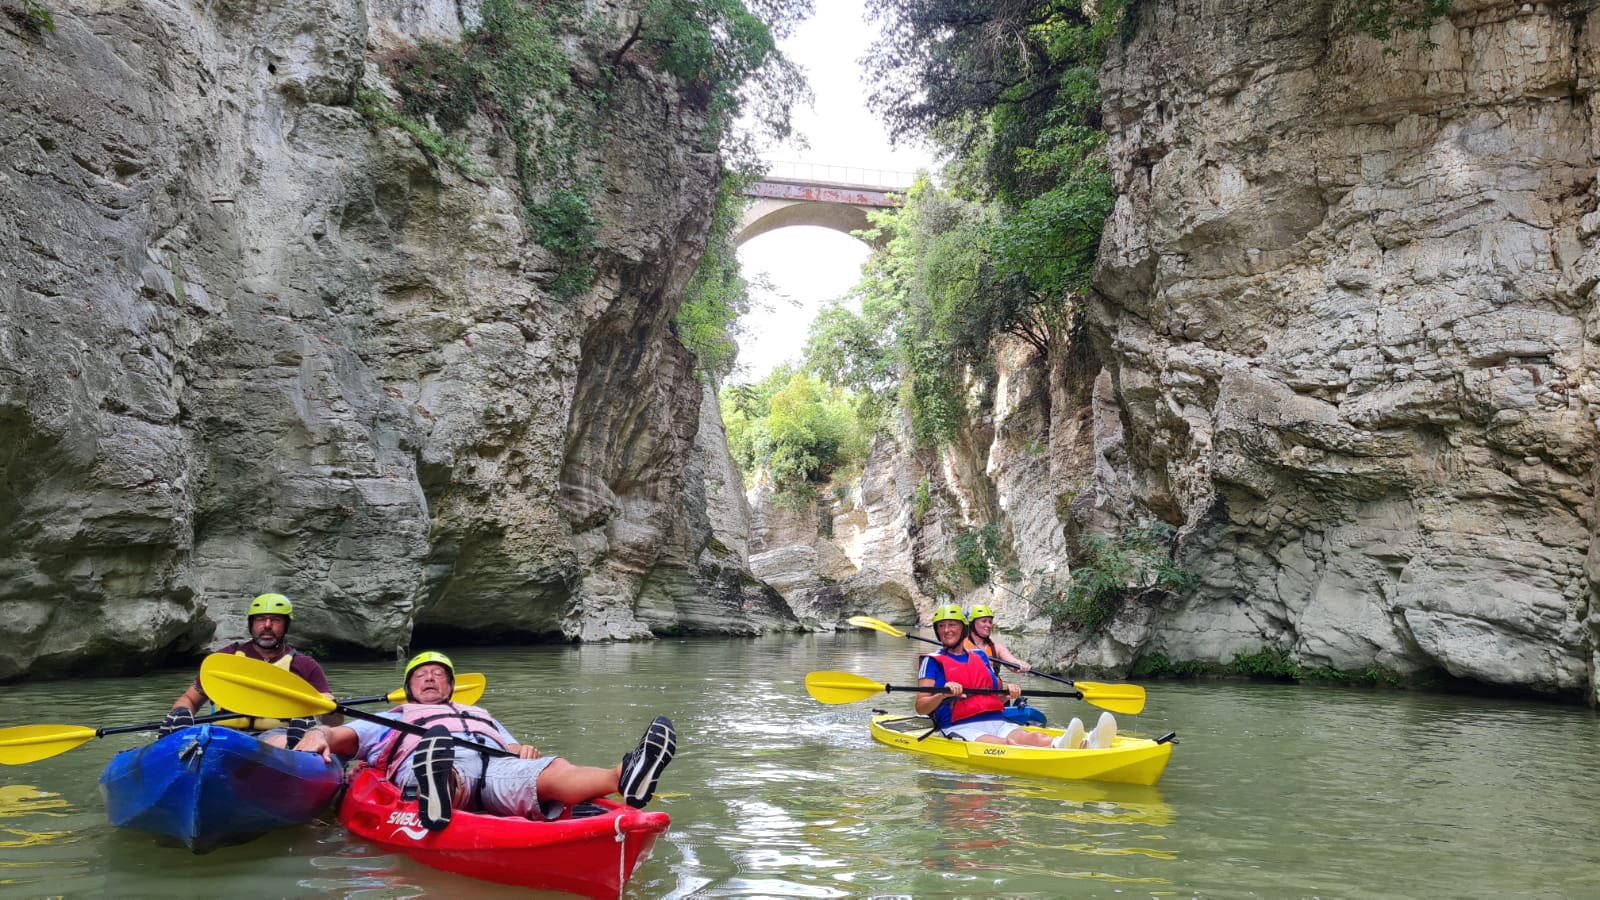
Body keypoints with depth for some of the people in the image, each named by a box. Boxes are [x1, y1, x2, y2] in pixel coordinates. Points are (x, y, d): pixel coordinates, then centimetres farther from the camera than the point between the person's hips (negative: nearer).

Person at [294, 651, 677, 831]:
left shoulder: (484, 717, 44)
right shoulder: (391, 721, 39)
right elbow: (341, 737, 21)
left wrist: (525, 752, 2)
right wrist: (318, 735, -4)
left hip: (498, 764, 1)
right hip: (428, 761, -1)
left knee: (554, 771, -33)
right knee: (446, 768, -41)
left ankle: (624, 777, -63)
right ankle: (437, 793, -76)